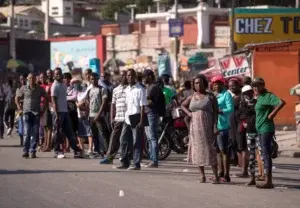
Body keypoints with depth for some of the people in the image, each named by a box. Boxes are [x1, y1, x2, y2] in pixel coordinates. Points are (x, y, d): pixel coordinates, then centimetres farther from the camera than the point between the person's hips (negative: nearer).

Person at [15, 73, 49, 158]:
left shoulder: (40, 89, 5)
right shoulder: (24, 88, 5)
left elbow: (47, 98, 14)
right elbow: (17, 98, 15)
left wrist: (43, 109, 6)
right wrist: (20, 108, 4)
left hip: (37, 113, 1)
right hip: (27, 113, -1)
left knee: (35, 133, 0)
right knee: (27, 133, -7)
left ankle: (33, 151, 5)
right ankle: (25, 151, -4)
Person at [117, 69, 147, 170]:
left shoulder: (140, 90, -7)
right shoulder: (126, 90, 13)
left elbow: (142, 106, -10)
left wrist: (141, 121, -15)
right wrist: (124, 117, 12)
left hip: (136, 118, -7)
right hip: (127, 118, 7)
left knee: (137, 142, -3)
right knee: (124, 140, 7)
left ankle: (136, 164, 1)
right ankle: (124, 162, 17)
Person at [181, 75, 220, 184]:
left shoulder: (210, 97, 0)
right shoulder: (192, 97, 11)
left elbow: (215, 112, -4)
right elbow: (183, 105, 28)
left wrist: (215, 127, -14)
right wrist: (188, 113, 7)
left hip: (207, 127, -4)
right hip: (195, 128, 4)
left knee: (209, 150, -10)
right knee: (198, 150, 5)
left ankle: (216, 176, -8)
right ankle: (202, 176, 14)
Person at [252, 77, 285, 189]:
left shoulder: (268, 96, -12)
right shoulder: (259, 97, 16)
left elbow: (281, 102, -26)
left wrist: (272, 114, -20)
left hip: (266, 128, -10)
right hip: (261, 129, 10)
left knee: (266, 154, -10)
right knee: (265, 154, 10)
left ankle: (268, 181, -11)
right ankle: (268, 181, 13)